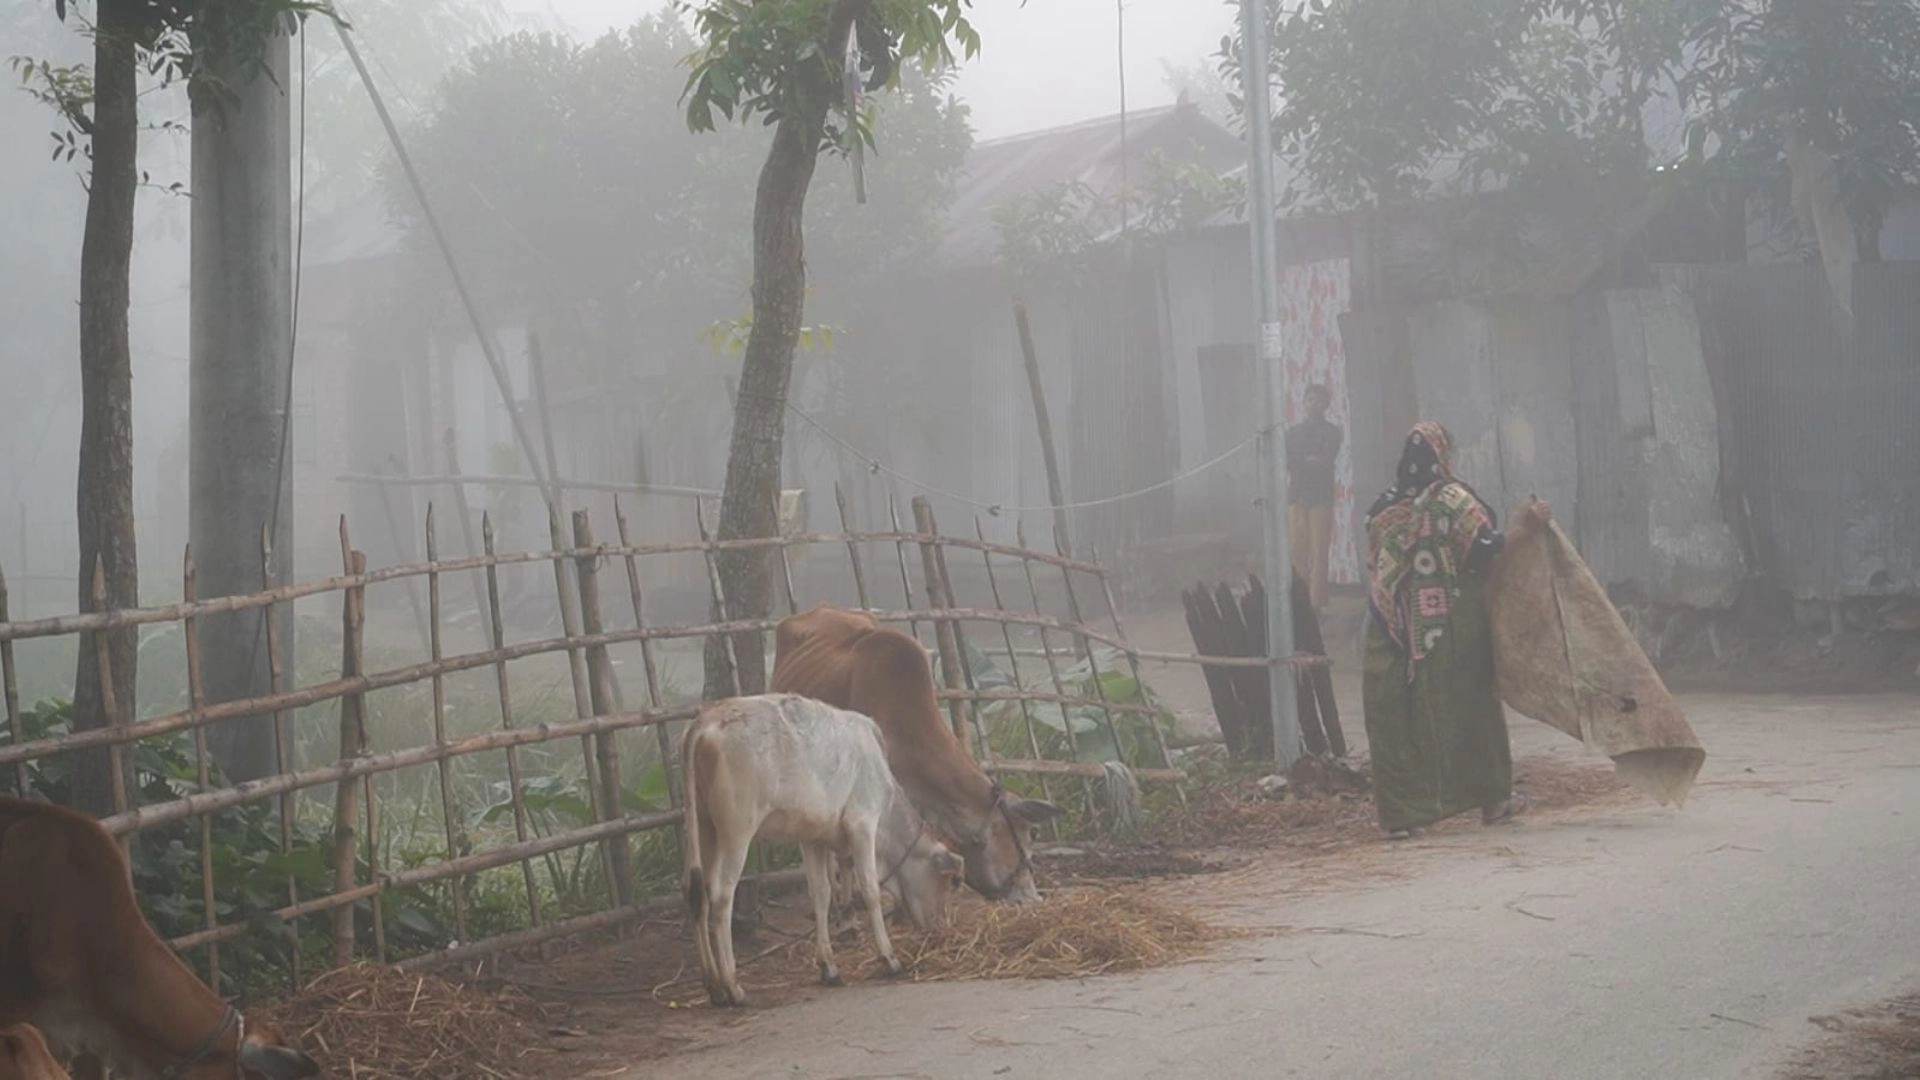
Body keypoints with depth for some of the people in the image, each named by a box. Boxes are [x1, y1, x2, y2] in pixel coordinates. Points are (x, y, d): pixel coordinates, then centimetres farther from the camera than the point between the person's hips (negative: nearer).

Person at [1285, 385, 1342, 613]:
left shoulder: (1331, 431, 6)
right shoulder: (1293, 431, 15)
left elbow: (1326, 460, -7)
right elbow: (1284, 460, 5)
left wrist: (1299, 462, -5)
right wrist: (1309, 460, -8)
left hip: (1321, 497, -3)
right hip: (1297, 494, 3)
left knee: (1319, 550, -7)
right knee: (1297, 550, -3)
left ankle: (1317, 601, -6)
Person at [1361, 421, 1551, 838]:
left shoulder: (1385, 509, 4)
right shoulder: (1454, 500, -8)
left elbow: (1377, 568, 11)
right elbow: (1485, 554, -15)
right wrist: (1525, 527, -8)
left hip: (1398, 631, 3)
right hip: (1454, 629, -3)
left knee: (1401, 716, 3)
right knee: (1470, 706, 10)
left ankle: (1401, 810, -2)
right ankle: (1492, 799, 18)